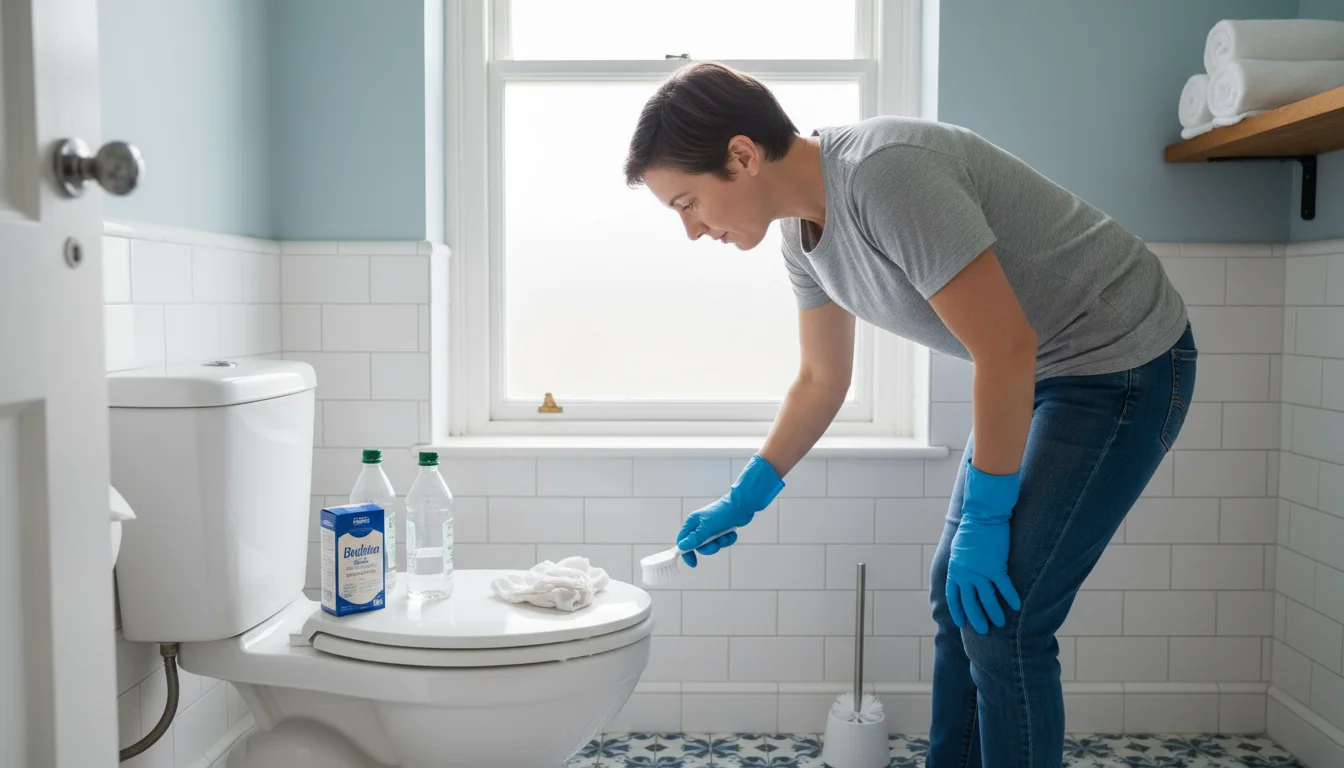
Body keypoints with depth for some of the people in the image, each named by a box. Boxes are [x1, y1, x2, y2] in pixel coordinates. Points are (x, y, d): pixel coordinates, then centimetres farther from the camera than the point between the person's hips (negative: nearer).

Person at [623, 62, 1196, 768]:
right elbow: (822, 380, 10)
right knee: (957, 594, 11)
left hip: (1125, 361, -8)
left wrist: (984, 519, -20)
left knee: (1003, 617, -10)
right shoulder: (803, 230, -2)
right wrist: (741, 501, 12)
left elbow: (1006, 348, -29)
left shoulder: (886, 174, -30)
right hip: (1040, 370, 9)